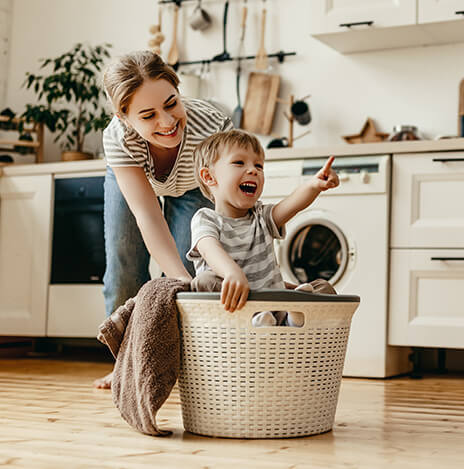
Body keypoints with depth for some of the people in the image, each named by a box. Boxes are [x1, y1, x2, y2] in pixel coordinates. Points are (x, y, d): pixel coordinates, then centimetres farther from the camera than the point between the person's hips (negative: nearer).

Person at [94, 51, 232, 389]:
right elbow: (148, 217, -45)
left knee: (186, 269, -14)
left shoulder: (212, 126, -44)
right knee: (124, 269, 1)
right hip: (129, 176, 1)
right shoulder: (118, 138, -41)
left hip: (194, 188, -1)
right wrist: (183, 281, -58)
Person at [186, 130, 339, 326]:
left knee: (324, 288, -12)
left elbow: (293, 204, -9)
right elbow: (210, 249, -24)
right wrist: (233, 272, -48)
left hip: (274, 310, 4)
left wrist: (314, 185, -33)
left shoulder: (262, 217, 12)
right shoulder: (205, 219, -1)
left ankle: (295, 318, -37)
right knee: (207, 280, -31)